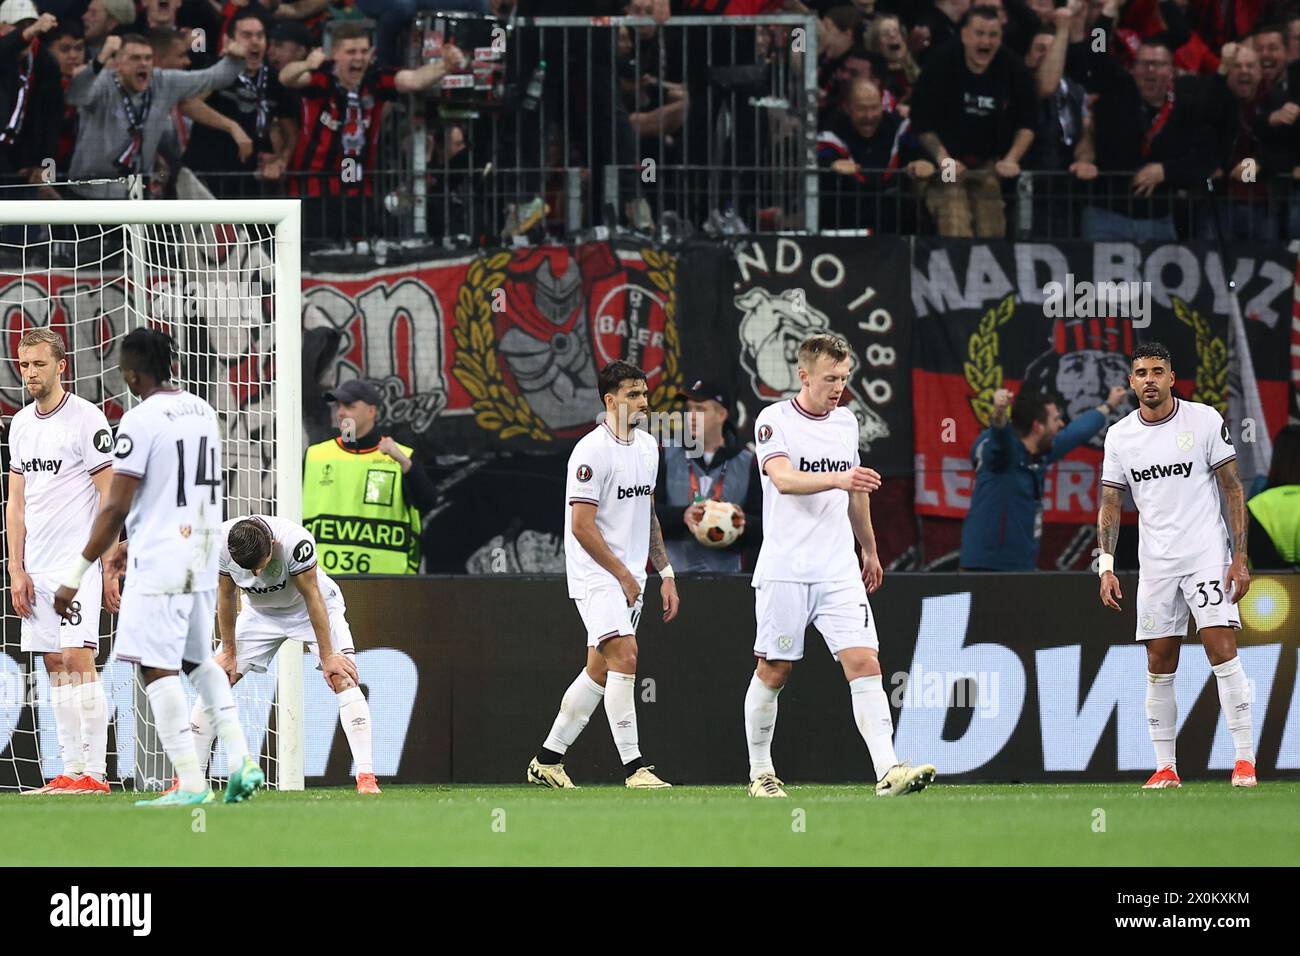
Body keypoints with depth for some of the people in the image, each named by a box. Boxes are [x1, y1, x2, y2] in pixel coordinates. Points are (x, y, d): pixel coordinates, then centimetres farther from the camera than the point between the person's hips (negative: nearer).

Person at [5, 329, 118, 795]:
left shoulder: (86, 419, -7)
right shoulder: (21, 424, 13)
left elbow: (109, 498, -8)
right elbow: (16, 502, 15)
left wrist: (110, 569, -12)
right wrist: (17, 571, 7)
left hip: (79, 560, -7)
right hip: (37, 566, 7)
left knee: (77, 657, -14)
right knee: (54, 665, 5)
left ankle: (94, 773, -14)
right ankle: (71, 771, 6)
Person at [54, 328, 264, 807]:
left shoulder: (140, 421, -14)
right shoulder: (202, 412, 10)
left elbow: (115, 508, -16)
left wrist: (75, 575, -11)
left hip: (158, 564, -8)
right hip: (202, 559, 8)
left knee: (157, 669, -5)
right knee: (197, 660, 21)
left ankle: (192, 784, -11)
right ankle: (241, 761, 9)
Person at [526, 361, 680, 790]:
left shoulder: (647, 446, 13)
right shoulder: (592, 451, -14)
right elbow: (582, 527, -16)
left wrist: (665, 573, 17)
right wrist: (624, 575, -13)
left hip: (630, 579, 8)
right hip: (597, 577, -8)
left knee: (599, 671, 9)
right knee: (624, 656, -19)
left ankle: (548, 760, 18)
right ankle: (634, 767, -19)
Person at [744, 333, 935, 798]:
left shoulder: (846, 422, 12)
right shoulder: (774, 420, -6)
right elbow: (783, 479, -24)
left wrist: (869, 549, 32)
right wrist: (837, 479, -39)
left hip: (839, 571, 4)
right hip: (785, 569, -4)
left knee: (864, 664, -10)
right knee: (773, 672, 4)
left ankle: (888, 770, -19)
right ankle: (760, 773, 20)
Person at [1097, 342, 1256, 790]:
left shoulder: (1204, 420, -3)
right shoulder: (1120, 436, 6)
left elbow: (1233, 490, -1)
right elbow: (1110, 504, 10)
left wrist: (1239, 557, -7)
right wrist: (1106, 566, -1)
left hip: (1207, 555, -3)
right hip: (1155, 564, 3)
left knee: (1221, 648, -14)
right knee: (1159, 665, 2)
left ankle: (1245, 759, -12)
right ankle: (1165, 767, 8)